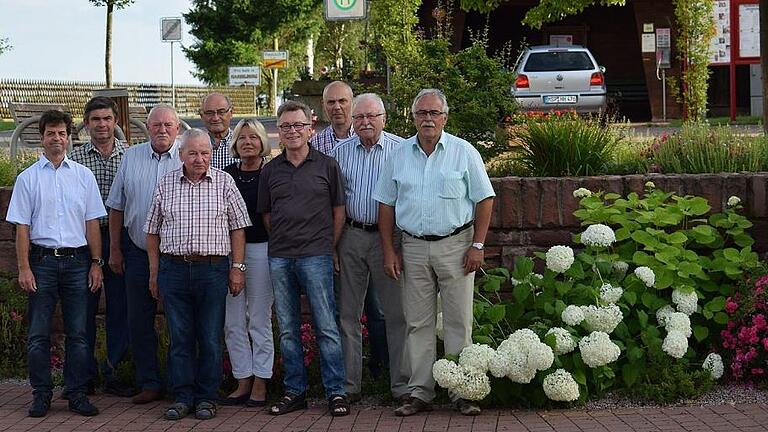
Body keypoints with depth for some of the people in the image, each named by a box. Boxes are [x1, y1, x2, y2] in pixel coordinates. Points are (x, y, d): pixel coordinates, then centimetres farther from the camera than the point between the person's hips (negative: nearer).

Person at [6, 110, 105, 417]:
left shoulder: (84, 176, 9)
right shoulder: (28, 178, 5)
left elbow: (92, 223, 9)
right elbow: (22, 227, 2)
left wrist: (96, 263, 3)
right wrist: (24, 268, -6)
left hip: (77, 261, 1)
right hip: (42, 260, -1)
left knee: (78, 332, 3)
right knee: (38, 333, 2)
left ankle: (77, 394, 10)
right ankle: (41, 394, 10)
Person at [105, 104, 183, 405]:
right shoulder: (131, 157, 6)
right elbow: (116, 207, 10)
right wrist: (115, 250, 8)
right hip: (138, 251, 3)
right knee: (139, 320, 5)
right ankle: (149, 383, 14)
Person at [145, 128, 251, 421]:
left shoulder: (224, 183, 3)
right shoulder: (165, 185, 8)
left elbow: (238, 227, 4)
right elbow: (153, 232, 12)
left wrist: (237, 267, -2)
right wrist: (154, 272, 8)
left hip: (213, 268, -1)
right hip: (173, 268, 1)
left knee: (211, 338, 2)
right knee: (179, 338, 4)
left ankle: (207, 397, 12)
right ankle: (183, 397, 13)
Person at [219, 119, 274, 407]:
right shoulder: (226, 174, 9)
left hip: (260, 249, -4)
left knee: (259, 319, 1)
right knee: (232, 321, 6)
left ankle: (260, 383, 9)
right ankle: (243, 381, 16)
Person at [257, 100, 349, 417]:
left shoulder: (327, 166, 3)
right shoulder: (270, 170, 9)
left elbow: (339, 211, 7)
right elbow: (266, 214, 16)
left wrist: (329, 247, 5)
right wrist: (282, 241, 9)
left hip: (316, 256, -3)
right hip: (279, 259, 3)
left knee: (326, 327, -4)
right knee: (287, 329, 8)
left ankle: (336, 391, 2)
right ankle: (294, 391, 16)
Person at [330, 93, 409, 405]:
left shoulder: (400, 150, 1)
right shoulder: (339, 153, 8)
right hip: (350, 237, 3)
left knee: (396, 313, -1)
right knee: (348, 314, 6)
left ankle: (402, 385, 6)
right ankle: (348, 385, 14)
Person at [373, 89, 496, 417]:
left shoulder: (464, 152, 1)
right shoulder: (399, 155, 8)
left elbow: (484, 200, 1)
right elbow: (387, 205, 11)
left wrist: (477, 245, -6)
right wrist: (388, 250, 5)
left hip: (455, 245, -2)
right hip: (414, 247, 3)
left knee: (458, 322, -1)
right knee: (418, 323, 4)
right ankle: (420, 392, 10)